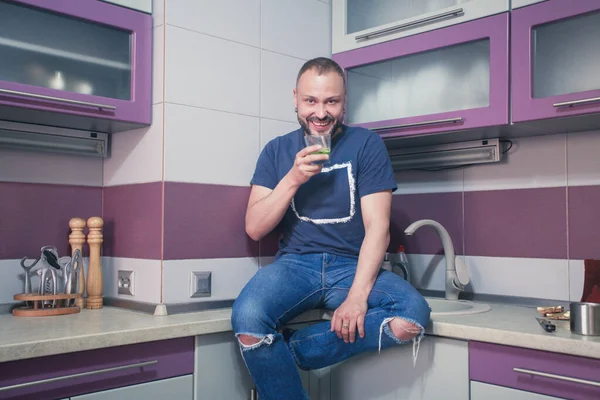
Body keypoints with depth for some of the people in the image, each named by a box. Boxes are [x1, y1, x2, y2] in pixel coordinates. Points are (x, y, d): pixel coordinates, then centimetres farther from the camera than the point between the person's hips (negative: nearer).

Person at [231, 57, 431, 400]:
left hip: (352, 265, 0)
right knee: (247, 318, -32)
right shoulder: (278, 150, 8)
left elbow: (377, 227, -6)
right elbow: (255, 229, 2)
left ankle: (281, 351, -17)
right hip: (295, 263, 0)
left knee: (413, 315, -29)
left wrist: (358, 295, -19)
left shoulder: (367, 145, 2)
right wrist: (293, 179, -13)